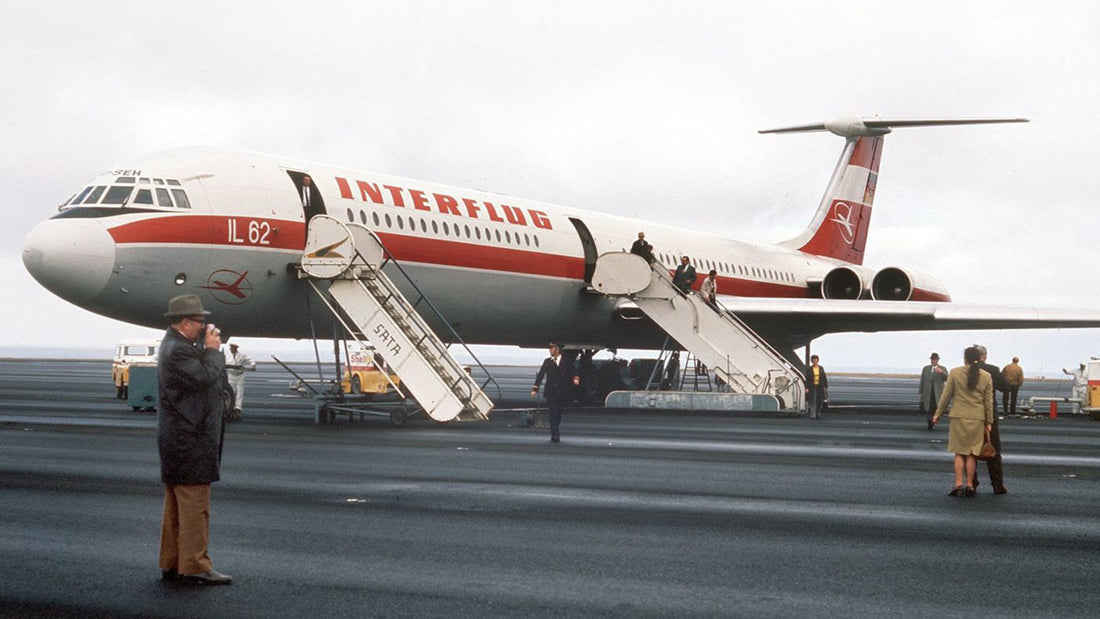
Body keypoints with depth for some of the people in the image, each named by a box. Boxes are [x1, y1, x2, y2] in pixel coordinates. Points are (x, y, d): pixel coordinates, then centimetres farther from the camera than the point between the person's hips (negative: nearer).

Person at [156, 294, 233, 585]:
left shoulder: (174, 345, 15)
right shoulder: (177, 350, -17)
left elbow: (209, 378, 15)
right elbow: (205, 379, -22)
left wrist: (208, 348, 4)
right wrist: (213, 349, -11)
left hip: (177, 438, 11)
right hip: (188, 438, -11)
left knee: (177, 504, 14)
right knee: (195, 504, -8)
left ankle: (172, 564, 21)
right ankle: (195, 566, -6)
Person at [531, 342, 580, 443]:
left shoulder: (567, 362, 7)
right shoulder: (547, 362, 10)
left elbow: (573, 374, 9)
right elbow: (540, 375, 9)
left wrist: (575, 379, -15)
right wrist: (535, 389, 2)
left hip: (562, 392, 1)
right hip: (551, 392, -1)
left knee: (558, 414, 7)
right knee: (553, 413, -12)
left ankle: (555, 434, 21)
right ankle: (555, 435, -15)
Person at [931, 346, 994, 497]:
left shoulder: (955, 373, -4)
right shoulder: (986, 376, 2)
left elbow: (946, 396, -1)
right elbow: (988, 401, 4)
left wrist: (938, 414, 9)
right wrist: (989, 422, 10)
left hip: (959, 417, -1)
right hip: (978, 418, 1)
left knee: (959, 452, 5)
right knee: (972, 453, 7)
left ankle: (958, 484, -4)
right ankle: (969, 485, 7)